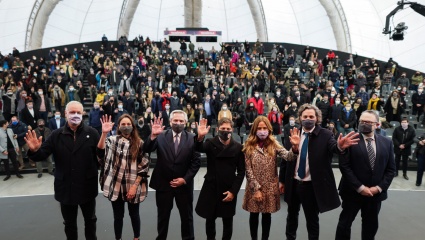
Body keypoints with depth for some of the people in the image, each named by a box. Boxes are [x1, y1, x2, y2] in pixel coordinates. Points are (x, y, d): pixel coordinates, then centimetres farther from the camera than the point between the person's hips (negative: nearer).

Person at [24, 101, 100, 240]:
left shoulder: (92, 133, -8)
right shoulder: (56, 135, -2)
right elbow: (42, 155, -5)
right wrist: (34, 150, -24)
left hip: (87, 187, -2)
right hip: (66, 188, 2)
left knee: (90, 220, 20)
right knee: (69, 222, 22)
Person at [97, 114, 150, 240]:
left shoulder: (139, 143, -3)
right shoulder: (113, 140, -2)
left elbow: (144, 166, -4)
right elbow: (100, 152, -22)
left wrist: (135, 186, -10)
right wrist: (104, 133, -34)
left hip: (133, 187, 0)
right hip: (116, 186, 0)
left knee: (134, 214, 15)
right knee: (118, 216, 13)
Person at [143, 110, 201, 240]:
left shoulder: (192, 138, -6)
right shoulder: (161, 136, -5)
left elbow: (196, 161, -6)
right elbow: (146, 150, -17)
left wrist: (185, 179, -11)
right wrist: (153, 135, -34)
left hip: (184, 184, 0)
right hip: (163, 184, 0)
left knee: (187, 216, 17)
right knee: (163, 216, 18)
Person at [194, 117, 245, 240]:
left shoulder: (238, 147, -3)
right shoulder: (211, 143, -4)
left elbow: (241, 171, -1)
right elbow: (199, 148, -26)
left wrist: (233, 191, -7)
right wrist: (200, 137, -47)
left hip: (229, 190, 0)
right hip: (211, 188, 0)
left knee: (228, 221, 13)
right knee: (210, 219, 12)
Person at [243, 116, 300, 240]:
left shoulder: (273, 144, -4)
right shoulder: (249, 146, -6)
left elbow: (288, 157, -21)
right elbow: (248, 171, -7)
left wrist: (295, 147, -40)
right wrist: (256, 189, -11)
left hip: (270, 187, 1)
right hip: (254, 188, 0)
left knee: (267, 215, 15)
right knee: (254, 215, 13)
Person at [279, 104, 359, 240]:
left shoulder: (325, 135, -9)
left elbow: (333, 147, -28)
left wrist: (340, 146, -53)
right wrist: (282, 180, 6)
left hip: (312, 185, -3)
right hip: (293, 183, 3)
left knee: (312, 219, 15)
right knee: (292, 215, 22)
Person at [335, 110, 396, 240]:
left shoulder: (386, 142, 3)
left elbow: (391, 169, 4)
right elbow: (344, 166, -14)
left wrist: (379, 187, -8)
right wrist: (360, 187, -16)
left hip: (376, 193, 4)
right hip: (353, 192, -3)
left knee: (371, 226, 19)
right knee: (345, 223, 9)